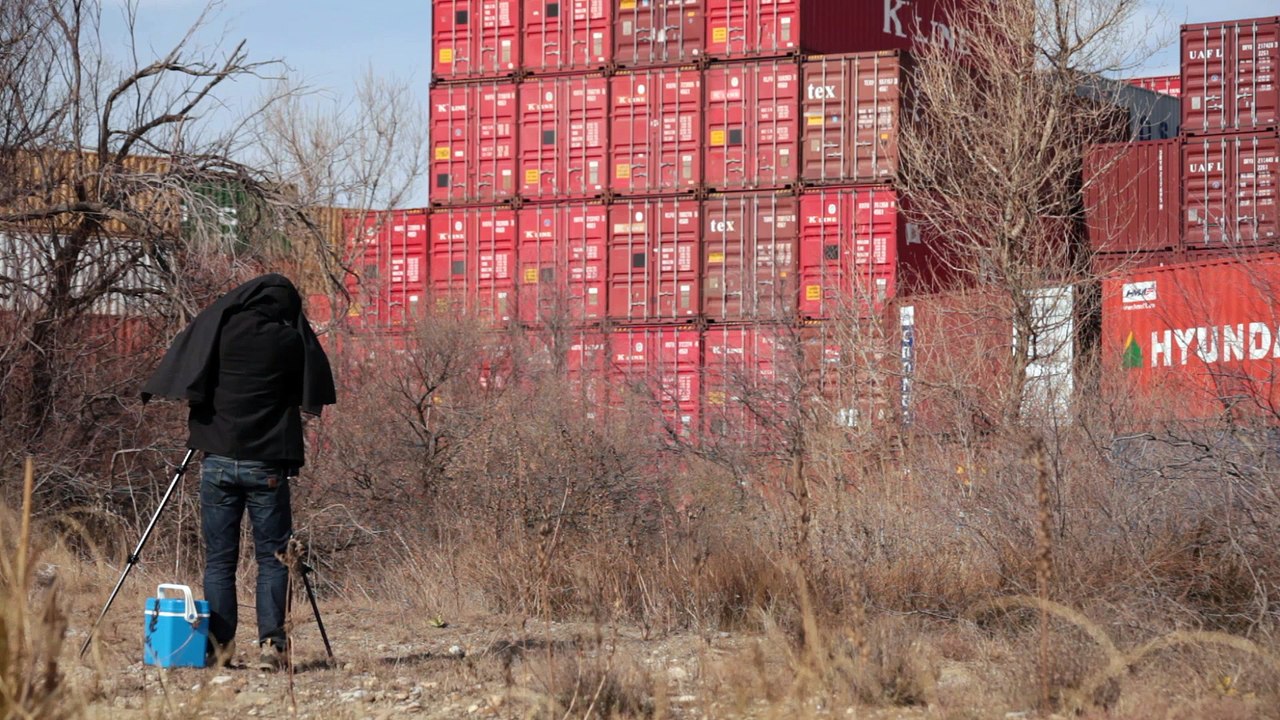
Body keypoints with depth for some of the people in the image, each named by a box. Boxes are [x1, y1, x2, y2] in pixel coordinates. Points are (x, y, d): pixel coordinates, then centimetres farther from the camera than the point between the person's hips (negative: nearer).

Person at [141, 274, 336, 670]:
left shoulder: (218, 327, -2)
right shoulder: (293, 340, -2)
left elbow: (183, 382, 2)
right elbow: (315, 392, 10)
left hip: (218, 461, 1)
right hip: (268, 465, -1)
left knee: (219, 559, 7)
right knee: (272, 558, 4)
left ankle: (219, 645, 3)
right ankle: (270, 643, -6)